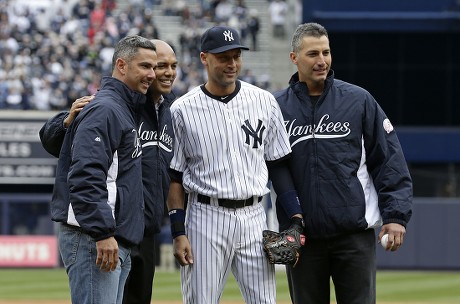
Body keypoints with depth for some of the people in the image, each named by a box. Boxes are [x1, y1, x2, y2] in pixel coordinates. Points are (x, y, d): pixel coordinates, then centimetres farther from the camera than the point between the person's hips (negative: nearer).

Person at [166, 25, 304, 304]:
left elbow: (280, 165, 9)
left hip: (254, 217, 2)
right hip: (205, 218, -2)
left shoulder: (264, 102, 5)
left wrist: (296, 218, 1)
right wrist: (178, 233, -6)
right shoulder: (183, 110, -1)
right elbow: (175, 176, 1)